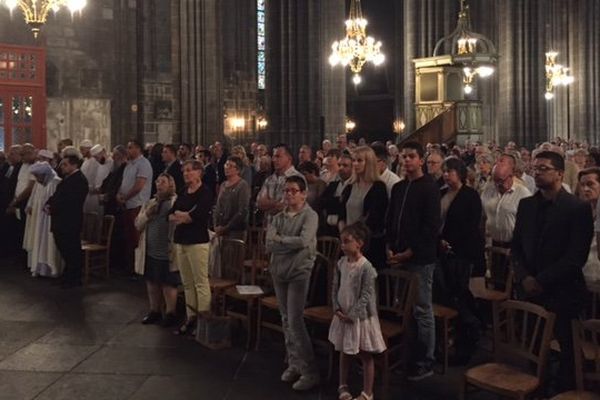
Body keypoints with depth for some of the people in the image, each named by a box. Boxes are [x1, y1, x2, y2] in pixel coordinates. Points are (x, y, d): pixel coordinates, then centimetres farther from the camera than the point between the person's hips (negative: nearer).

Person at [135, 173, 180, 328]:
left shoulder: (177, 202, -8)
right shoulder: (150, 203, 14)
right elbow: (138, 225, 11)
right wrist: (147, 214, -6)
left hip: (167, 253, -6)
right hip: (150, 251, 6)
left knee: (168, 284, 2)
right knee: (152, 282, 14)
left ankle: (170, 313, 16)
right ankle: (155, 311, 29)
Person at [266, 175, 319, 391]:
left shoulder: (310, 216, -7)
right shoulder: (278, 217, 7)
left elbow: (304, 241, -22)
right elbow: (269, 245, -4)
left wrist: (280, 239, -9)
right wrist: (292, 244, -15)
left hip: (299, 272, -6)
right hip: (279, 270, 6)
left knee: (295, 321, -9)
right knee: (286, 320, 11)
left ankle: (309, 371, -2)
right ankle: (294, 364, 21)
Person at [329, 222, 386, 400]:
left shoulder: (366, 267, -19)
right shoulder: (341, 263, 0)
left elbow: (366, 296, -19)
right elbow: (335, 288, 7)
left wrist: (352, 314, -18)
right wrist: (337, 308, -5)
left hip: (360, 316, -6)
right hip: (343, 315, 6)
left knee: (365, 355, 5)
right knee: (344, 352, 19)